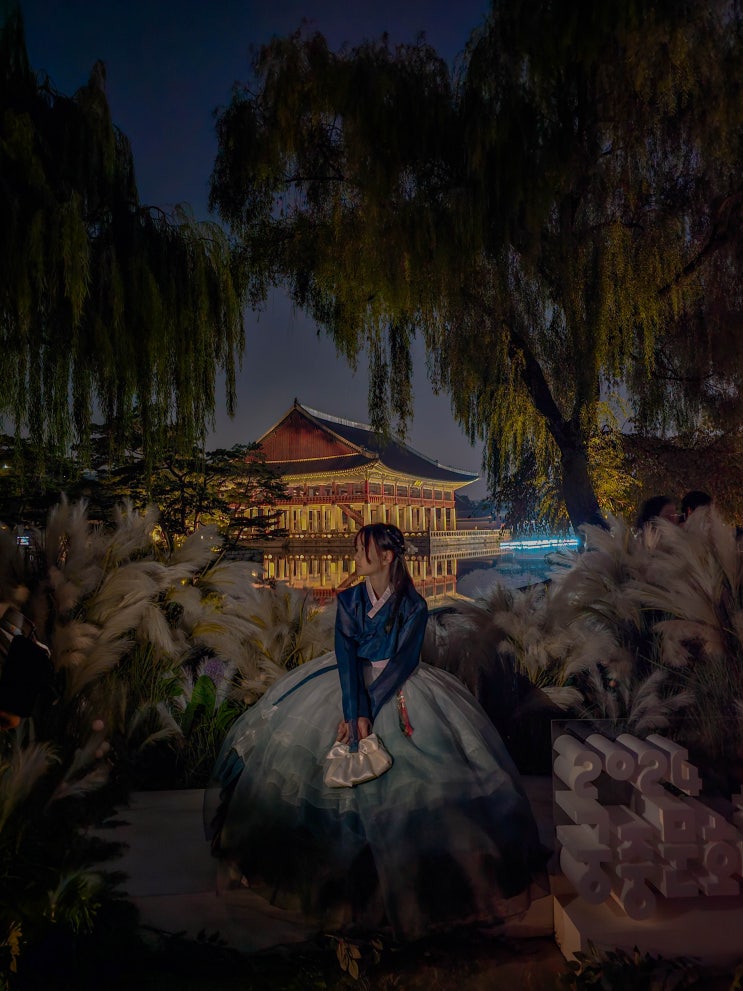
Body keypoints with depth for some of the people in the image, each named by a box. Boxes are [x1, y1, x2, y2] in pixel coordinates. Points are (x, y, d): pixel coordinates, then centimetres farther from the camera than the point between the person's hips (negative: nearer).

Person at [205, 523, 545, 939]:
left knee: (406, 775, -11)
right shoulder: (349, 600, -3)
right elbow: (347, 656, -12)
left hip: (398, 687, -3)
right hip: (350, 684, 3)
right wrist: (355, 711, -24)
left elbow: (403, 662, -15)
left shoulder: (414, 606, -10)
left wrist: (368, 709, -22)